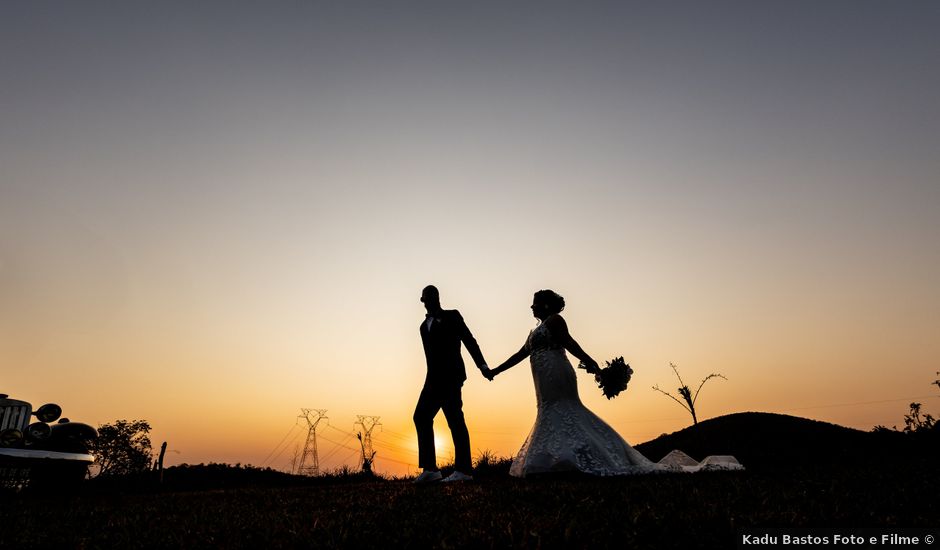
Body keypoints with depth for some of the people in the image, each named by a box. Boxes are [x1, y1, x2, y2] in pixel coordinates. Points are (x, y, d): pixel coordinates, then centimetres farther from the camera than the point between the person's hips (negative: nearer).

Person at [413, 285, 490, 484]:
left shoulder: (452, 316, 3)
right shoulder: (424, 325, 19)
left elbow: (469, 340, -3)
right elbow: (431, 353, 17)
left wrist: (482, 365, -14)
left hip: (450, 375, -7)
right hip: (434, 378, 7)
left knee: (455, 419, -9)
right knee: (421, 417, 2)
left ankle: (463, 470, -6)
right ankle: (430, 469, 6)